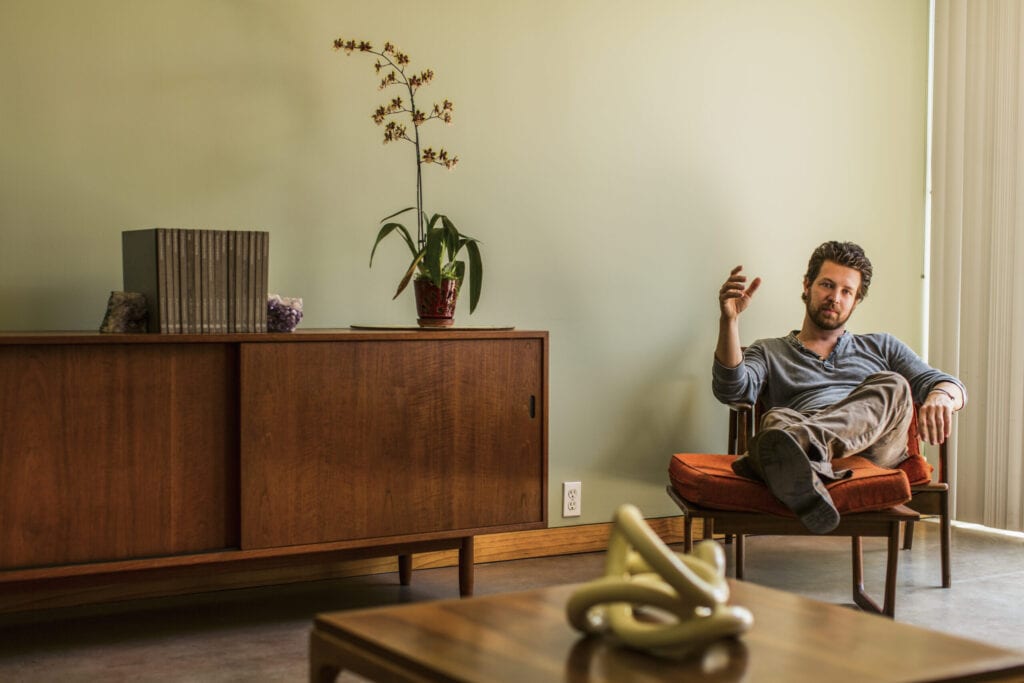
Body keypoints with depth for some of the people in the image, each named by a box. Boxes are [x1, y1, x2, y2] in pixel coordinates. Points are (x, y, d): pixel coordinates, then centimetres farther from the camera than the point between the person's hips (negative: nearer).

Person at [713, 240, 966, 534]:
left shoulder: (881, 347, 34)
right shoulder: (769, 352, 29)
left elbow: (951, 386, 20)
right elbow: (733, 390, 7)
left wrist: (940, 397, -7)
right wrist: (729, 320, -7)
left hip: (874, 449, 1)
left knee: (891, 386, -30)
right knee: (776, 419, -35)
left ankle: (799, 442, -57)